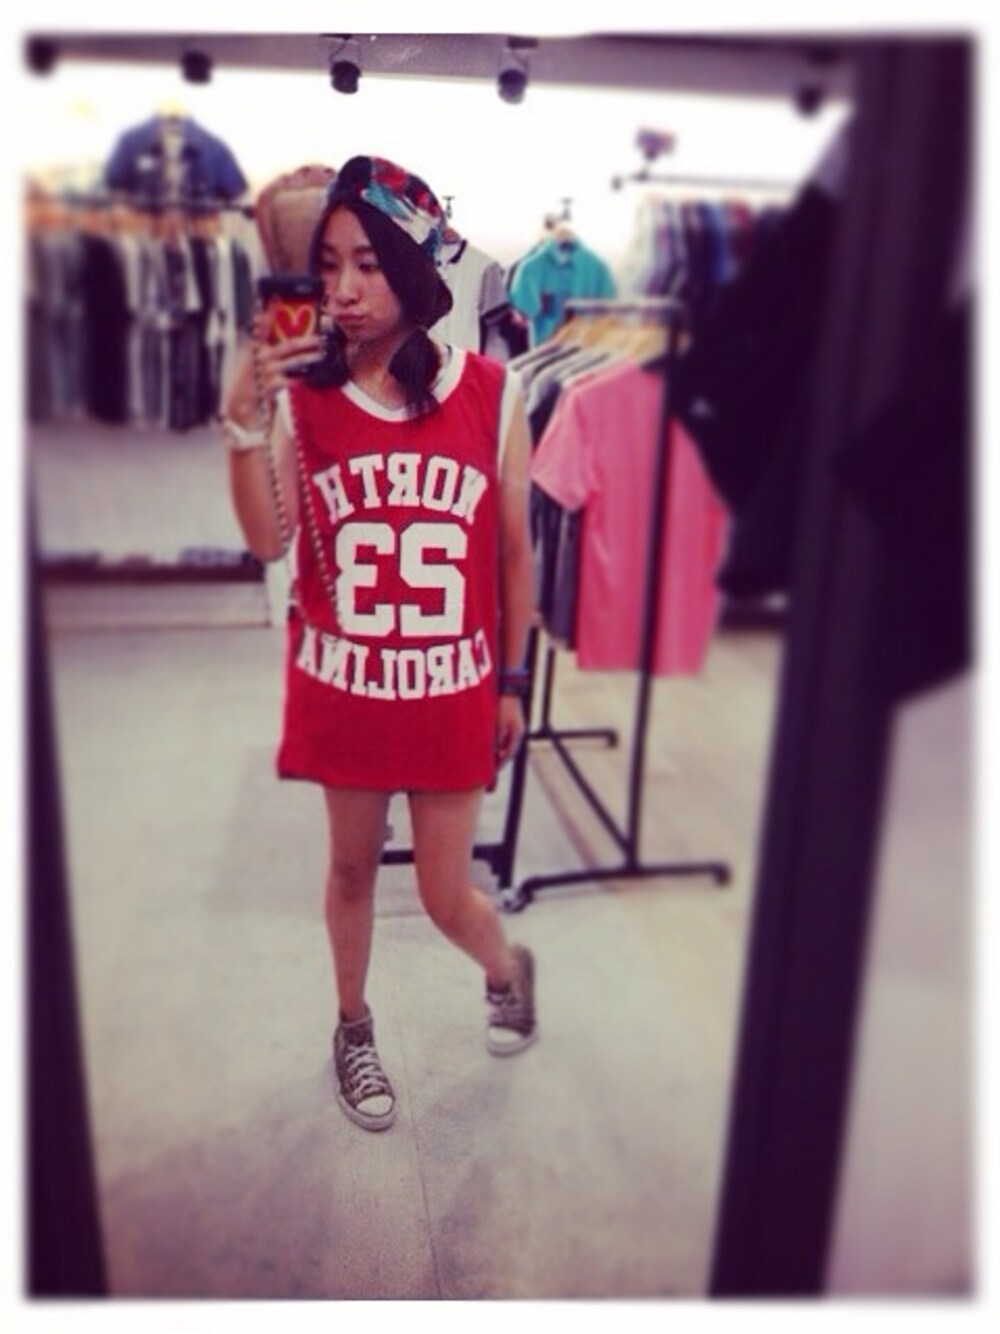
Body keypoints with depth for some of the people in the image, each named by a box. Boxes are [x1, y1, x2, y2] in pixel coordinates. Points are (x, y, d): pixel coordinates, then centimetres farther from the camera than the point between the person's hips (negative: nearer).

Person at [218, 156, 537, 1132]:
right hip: (340, 682, 1)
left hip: (452, 688, -1)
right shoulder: (300, 395, -7)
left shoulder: (491, 393, -8)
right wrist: (244, 418, -26)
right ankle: (353, 1031, 44)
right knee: (352, 867, 19)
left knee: (446, 896, 8)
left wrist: (512, 681, 4)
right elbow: (267, 541, -15)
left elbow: (513, 548, 0)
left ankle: (507, 968, 44)